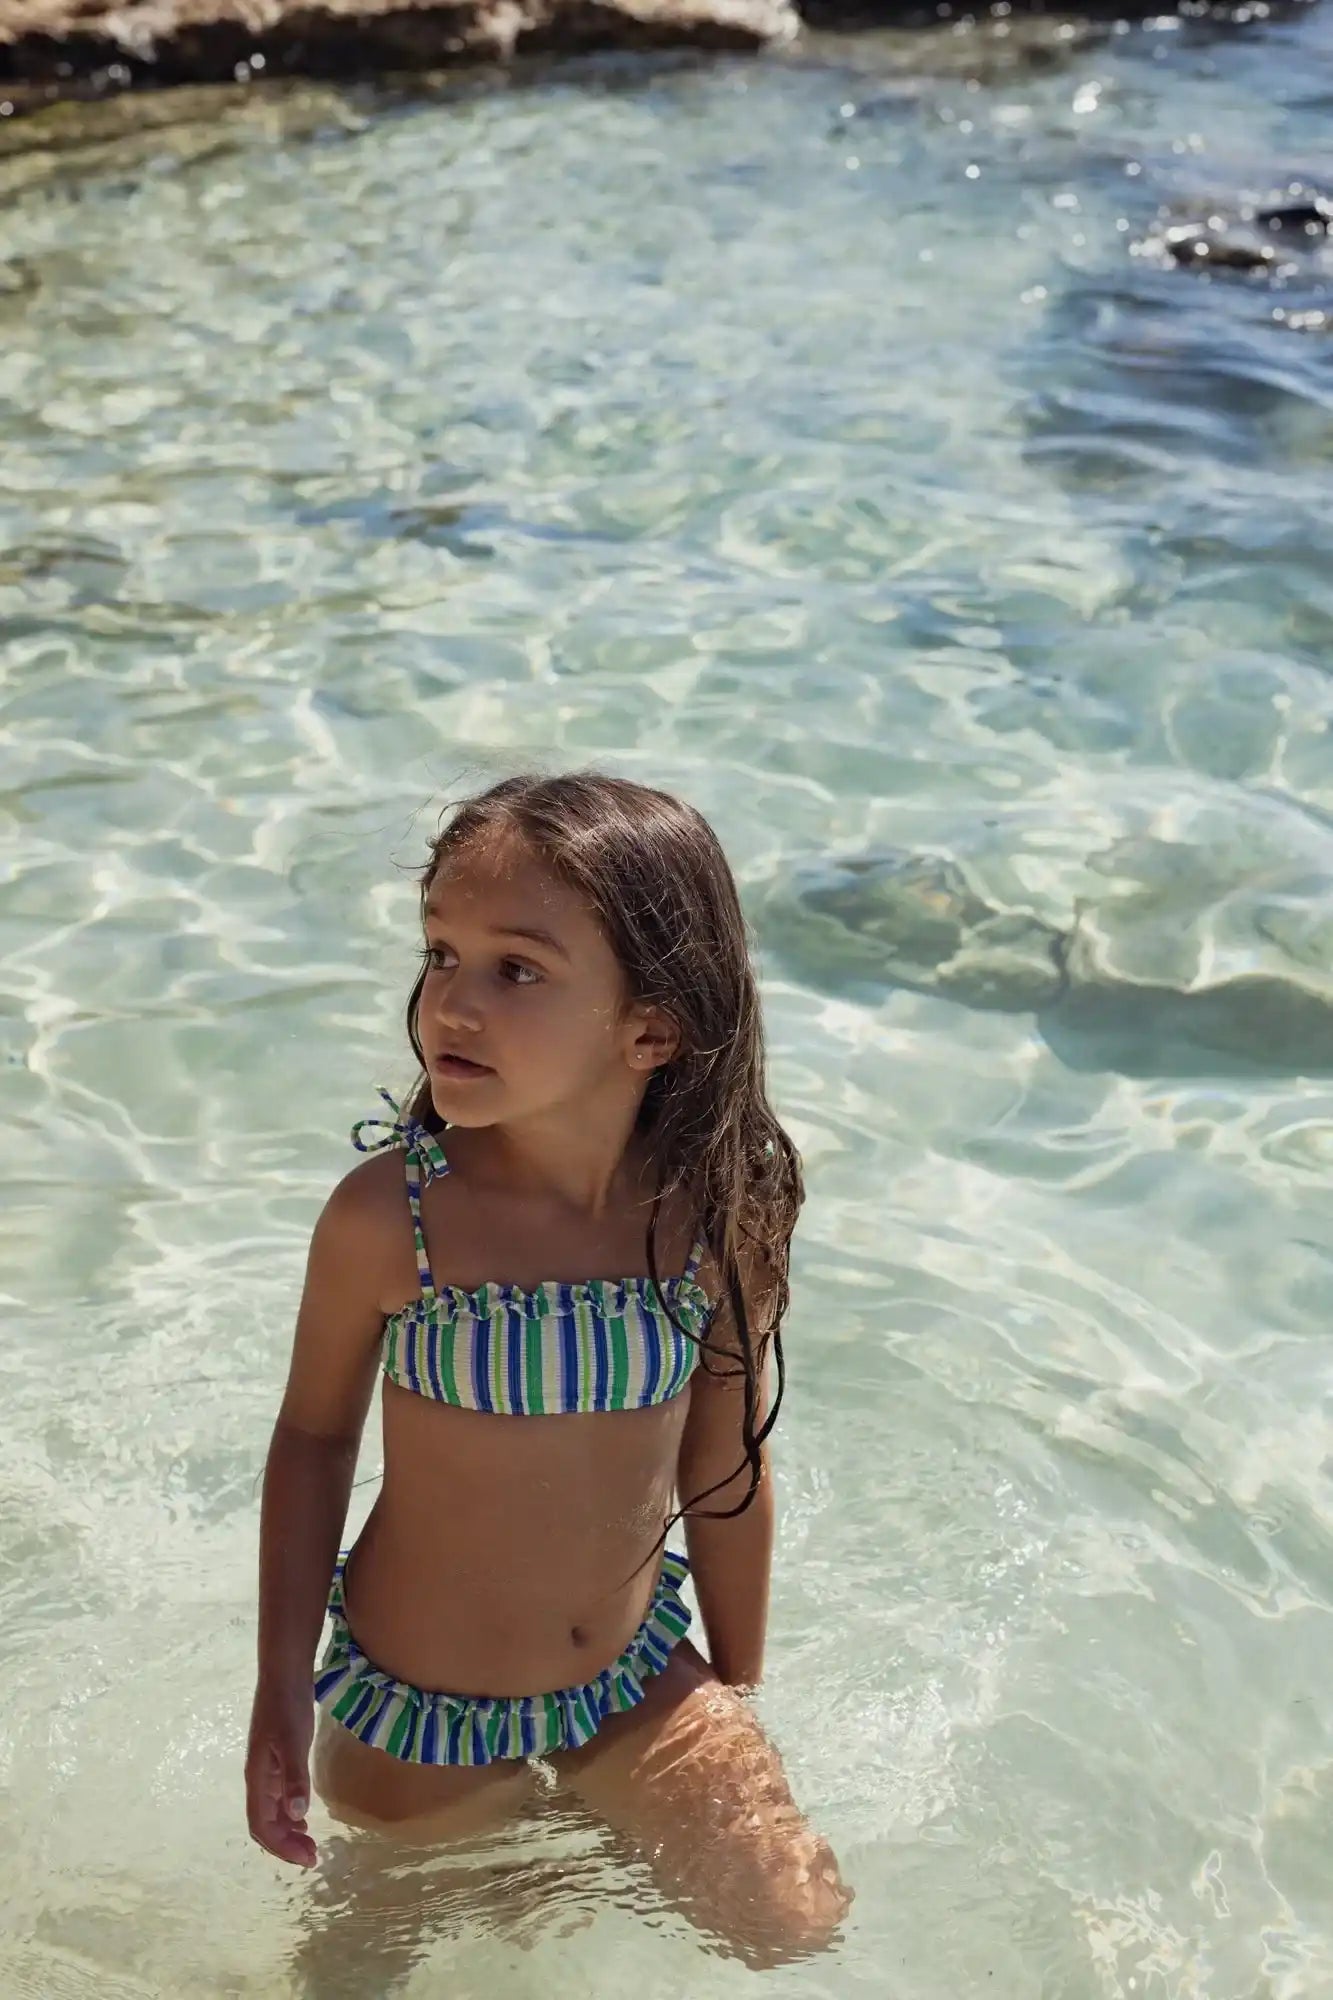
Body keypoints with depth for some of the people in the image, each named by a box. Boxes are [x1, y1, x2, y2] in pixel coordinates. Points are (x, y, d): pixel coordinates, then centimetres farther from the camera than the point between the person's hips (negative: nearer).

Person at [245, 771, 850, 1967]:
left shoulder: (726, 1215, -18)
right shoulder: (388, 1216, -25)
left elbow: (725, 1468, -4)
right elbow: (314, 1435, -8)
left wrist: (737, 1707, 8)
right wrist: (283, 1692, -4)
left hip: (637, 1682, 2)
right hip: (418, 1711, -2)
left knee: (799, 1935, 8)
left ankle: (587, 1830, 30)